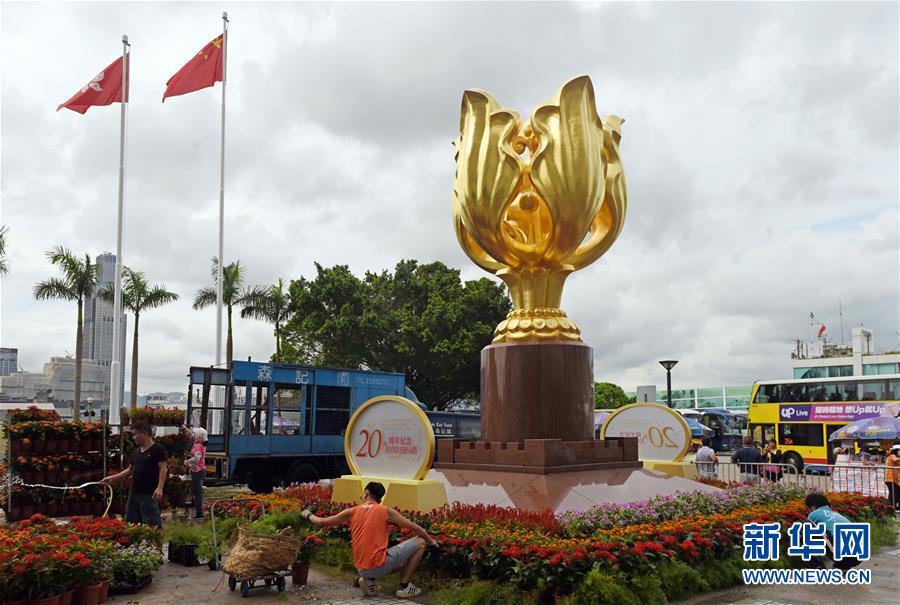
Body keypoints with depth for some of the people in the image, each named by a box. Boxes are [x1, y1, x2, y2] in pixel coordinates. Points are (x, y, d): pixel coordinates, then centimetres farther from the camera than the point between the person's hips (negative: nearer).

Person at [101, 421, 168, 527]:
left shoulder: (158, 449, -9)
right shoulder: (136, 452, 14)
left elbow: (163, 469, -14)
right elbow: (130, 470, 22)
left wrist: (159, 488, -22)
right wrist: (112, 478, 17)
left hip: (150, 494, -8)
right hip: (134, 493, 8)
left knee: (152, 524, -6)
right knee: (131, 522, 12)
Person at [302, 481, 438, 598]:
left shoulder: (352, 512, 10)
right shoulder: (386, 511, 2)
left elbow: (321, 522, 18)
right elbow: (415, 528, 5)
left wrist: (308, 515, 38)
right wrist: (431, 542, 21)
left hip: (362, 570, 5)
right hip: (380, 565, -5)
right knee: (420, 542, 9)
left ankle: (369, 580, 12)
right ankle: (404, 586, 8)